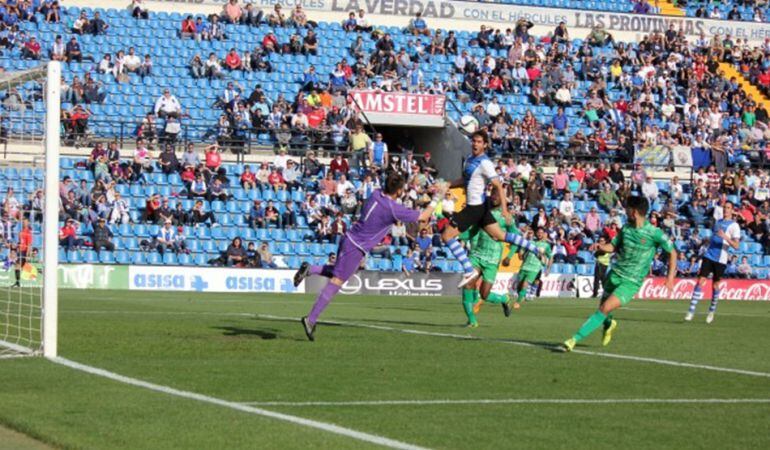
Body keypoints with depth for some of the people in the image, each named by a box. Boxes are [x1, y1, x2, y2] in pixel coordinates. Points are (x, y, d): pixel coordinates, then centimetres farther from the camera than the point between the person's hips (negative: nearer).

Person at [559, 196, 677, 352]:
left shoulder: (654, 233, -12)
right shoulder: (626, 228, 3)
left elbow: (672, 252, -2)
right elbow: (614, 246, 16)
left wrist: (670, 277, -9)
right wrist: (601, 247, -6)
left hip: (631, 282, -5)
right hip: (615, 273, 5)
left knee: (605, 308, -19)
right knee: (602, 308, 12)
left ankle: (575, 339, -19)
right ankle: (609, 324, 49)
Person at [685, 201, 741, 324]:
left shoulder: (734, 226, -4)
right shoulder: (718, 222, 15)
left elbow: (736, 246, -13)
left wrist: (725, 237, -27)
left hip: (720, 259, -4)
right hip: (709, 255, 4)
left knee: (715, 285, 4)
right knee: (700, 281, -7)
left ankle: (712, 311, 24)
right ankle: (691, 311, -10)